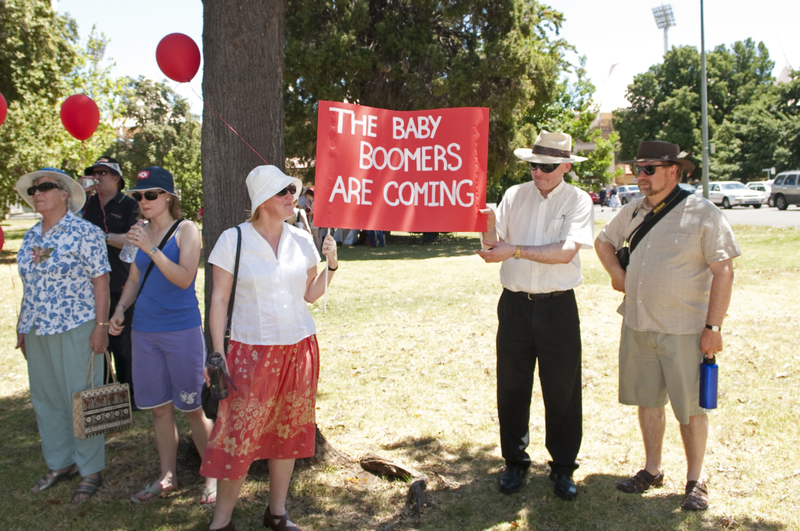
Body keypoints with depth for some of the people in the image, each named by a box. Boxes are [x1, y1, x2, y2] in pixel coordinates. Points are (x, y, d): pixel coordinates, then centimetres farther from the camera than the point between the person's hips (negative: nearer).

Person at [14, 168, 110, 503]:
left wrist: (101, 327, -15)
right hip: (37, 331, 7)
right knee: (45, 398, 13)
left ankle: (90, 471, 13)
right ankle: (60, 463, 28)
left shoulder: (84, 233, -8)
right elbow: (29, 286, 18)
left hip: (76, 329, -7)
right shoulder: (31, 237, 12)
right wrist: (22, 328, 17)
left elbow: (101, 282, -10)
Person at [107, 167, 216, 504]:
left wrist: (151, 250, -25)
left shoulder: (186, 230, -6)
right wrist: (120, 309, 3)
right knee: (159, 407, 12)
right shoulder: (141, 232, 10)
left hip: (182, 330, -5)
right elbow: (134, 278, 18)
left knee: (192, 407, 1)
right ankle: (167, 478, 25)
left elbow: (185, 278, -17)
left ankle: (213, 476, 14)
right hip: (144, 330, 5)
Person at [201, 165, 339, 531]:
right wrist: (217, 353, -9)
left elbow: (310, 294, 11)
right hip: (251, 350, -4)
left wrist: (331, 266, -4)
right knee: (240, 433, -2)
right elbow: (219, 298, -4)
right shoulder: (233, 240, -5)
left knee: (288, 430, 10)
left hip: (298, 348, 4)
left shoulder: (302, 240, 5)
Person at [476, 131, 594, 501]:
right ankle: (515, 462, 26)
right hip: (515, 304, 2)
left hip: (558, 307, -2)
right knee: (512, 387, 10)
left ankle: (563, 468, 23)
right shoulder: (514, 196, 5)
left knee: (562, 390, 6)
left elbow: (566, 251, -17)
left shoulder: (578, 201, -2)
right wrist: (489, 226, -18)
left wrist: (515, 250, -23)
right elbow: (494, 248, 2)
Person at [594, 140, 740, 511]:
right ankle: (652, 470, 30)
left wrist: (713, 327, -14)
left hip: (684, 330, -5)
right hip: (637, 326, 5)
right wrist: (616, 272, 9)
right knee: (647, 401, 14)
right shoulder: (633, 212, 8)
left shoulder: (703, 214, -9)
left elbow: (723, 272, -11)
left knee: (691, 407, 3)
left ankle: (695, 481, 20)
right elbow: (603, 240, 26)